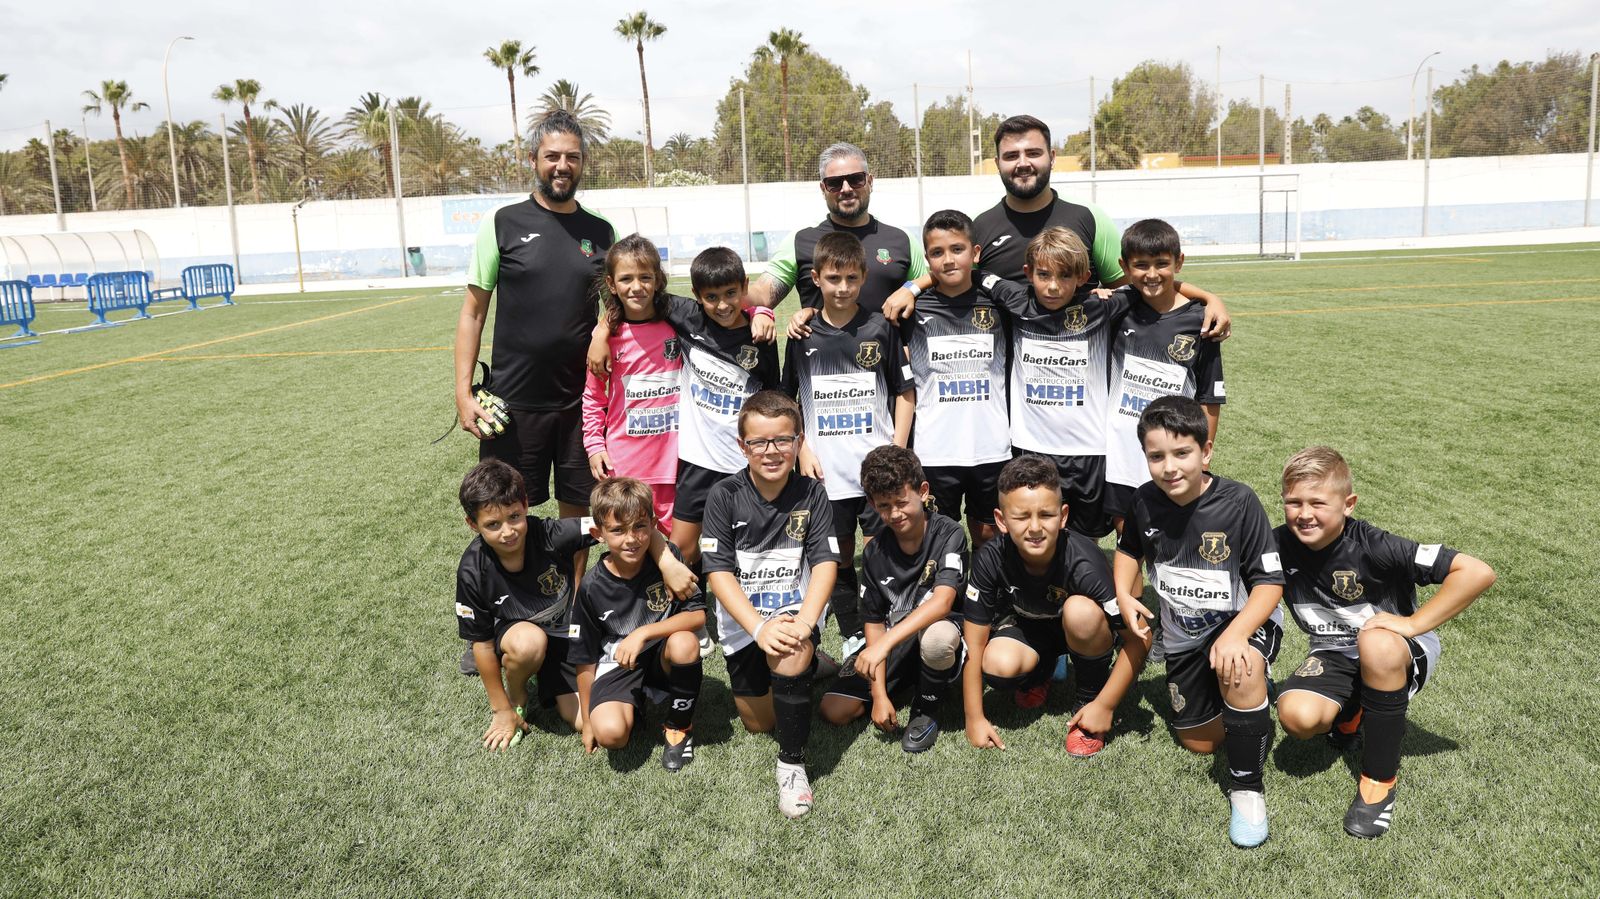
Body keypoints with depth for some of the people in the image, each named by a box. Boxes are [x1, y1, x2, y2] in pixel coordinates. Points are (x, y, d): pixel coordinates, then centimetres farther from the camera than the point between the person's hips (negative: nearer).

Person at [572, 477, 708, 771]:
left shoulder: (668, 558, -13)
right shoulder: (592, 587, -11)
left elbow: (698, 615, -17)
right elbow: (585, 659, -2)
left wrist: (643, 633, -28)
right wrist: (587, 721, 2)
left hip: (662, 659, 1)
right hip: (617, 665, -1)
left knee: (684, 643, -34)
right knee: (610, 733, -30)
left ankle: (679, 725, -7)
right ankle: (631, 709, 9)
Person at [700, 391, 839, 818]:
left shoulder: (812, 494, -8)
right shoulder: (724, 496, -11)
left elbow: (825, 563, -14)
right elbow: (718, 572, -16)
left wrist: (804, 621, -31)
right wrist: (759, 628, -28)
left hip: (796, 610, -1)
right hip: (742, 621, 2)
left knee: (790, 655, -36)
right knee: (759, 723, 12)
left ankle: (792, 763, -15)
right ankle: (802, 667, 45)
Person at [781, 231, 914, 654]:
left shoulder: (881, 329, -1)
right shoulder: (803, 335, 1)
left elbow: (905, 391, 5)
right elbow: (786, 400, 9)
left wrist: (897, 449, -3)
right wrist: (802, 450, 0)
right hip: (826, 472, 1)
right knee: (838, 558, 10)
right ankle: (852, 639, 25)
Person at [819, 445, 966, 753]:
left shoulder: (949, 535, -16)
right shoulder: (874, 553, -4)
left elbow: (942, 602, -30)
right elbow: (874, 623, -2)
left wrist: (886, 642, -40)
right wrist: (879, 694, -10)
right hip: (890, 645, 4)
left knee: (937, 636, -41)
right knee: (834, 711, -12)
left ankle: (926, 710, -10)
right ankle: (901, 686, 15)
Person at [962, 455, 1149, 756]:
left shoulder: (1084, 563, -34)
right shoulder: (990, 560, -27)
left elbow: (1137, 639, -26)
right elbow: (975, 643, -19)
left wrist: (1104, 705, -22)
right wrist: (975, 718, -17)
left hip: (1085, 631, -2)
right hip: (1026, 626, 2)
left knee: (1080, 610, -36)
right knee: (998, 665, -30)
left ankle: (1088, 697, -7)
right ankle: (1039, 672, 8)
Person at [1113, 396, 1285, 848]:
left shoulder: (1239, 502, -24)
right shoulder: (1146, 502, -12)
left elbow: (1269, 583, -22)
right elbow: (1129, 549, 11)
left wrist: (1235, 635, -38)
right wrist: (1124, 595, -8)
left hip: (1245, 622, -5)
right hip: (1183, 636, 5)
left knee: (1240, 669, -40)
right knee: (1199, 742, 11)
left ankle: (1247, 786, -18)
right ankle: (1246, 694, 44)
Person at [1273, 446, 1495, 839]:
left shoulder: (1373, 546, -26)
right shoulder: (1280, 545, -15)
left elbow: (1477, 572, -29)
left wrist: (1413, 623, -29)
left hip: (1402, 651, -3)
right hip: (1335, 653, 3)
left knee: (1376, 644, -40)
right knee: (1297, 717, -28)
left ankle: (1380, 778, -20)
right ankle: (1351, 710, 13)